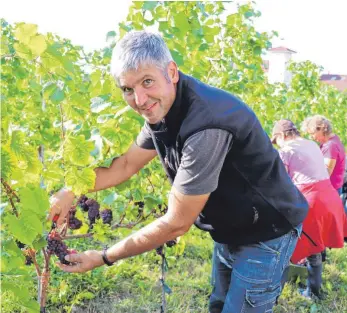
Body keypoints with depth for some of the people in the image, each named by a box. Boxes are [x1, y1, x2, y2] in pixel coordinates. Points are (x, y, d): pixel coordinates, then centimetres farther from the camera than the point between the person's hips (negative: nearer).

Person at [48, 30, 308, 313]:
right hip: (233, 231, 8)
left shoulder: (206, 125, -35)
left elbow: (176, 224, -29)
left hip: (266, 234, -8)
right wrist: (70, 192, -5)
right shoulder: (162, 109, -6)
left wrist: (104, 258, -19)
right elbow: (126, 164, 7)